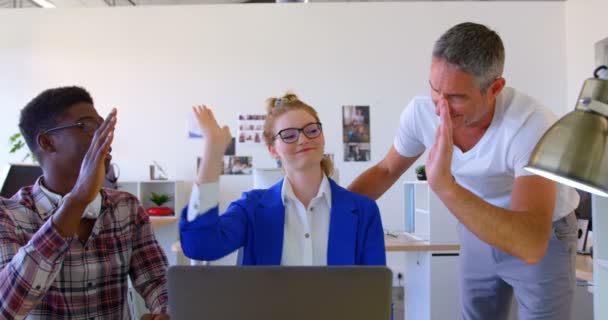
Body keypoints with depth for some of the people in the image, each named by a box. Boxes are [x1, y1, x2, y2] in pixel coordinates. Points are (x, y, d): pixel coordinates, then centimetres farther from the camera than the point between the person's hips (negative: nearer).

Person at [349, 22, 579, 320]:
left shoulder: (532, 125, -35)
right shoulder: (421, 111, -21)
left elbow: (530, 244, -46)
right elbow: (385, 171, -2)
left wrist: (444, 184, -52)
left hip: (543, 236, -3)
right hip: (477, 225, 4)